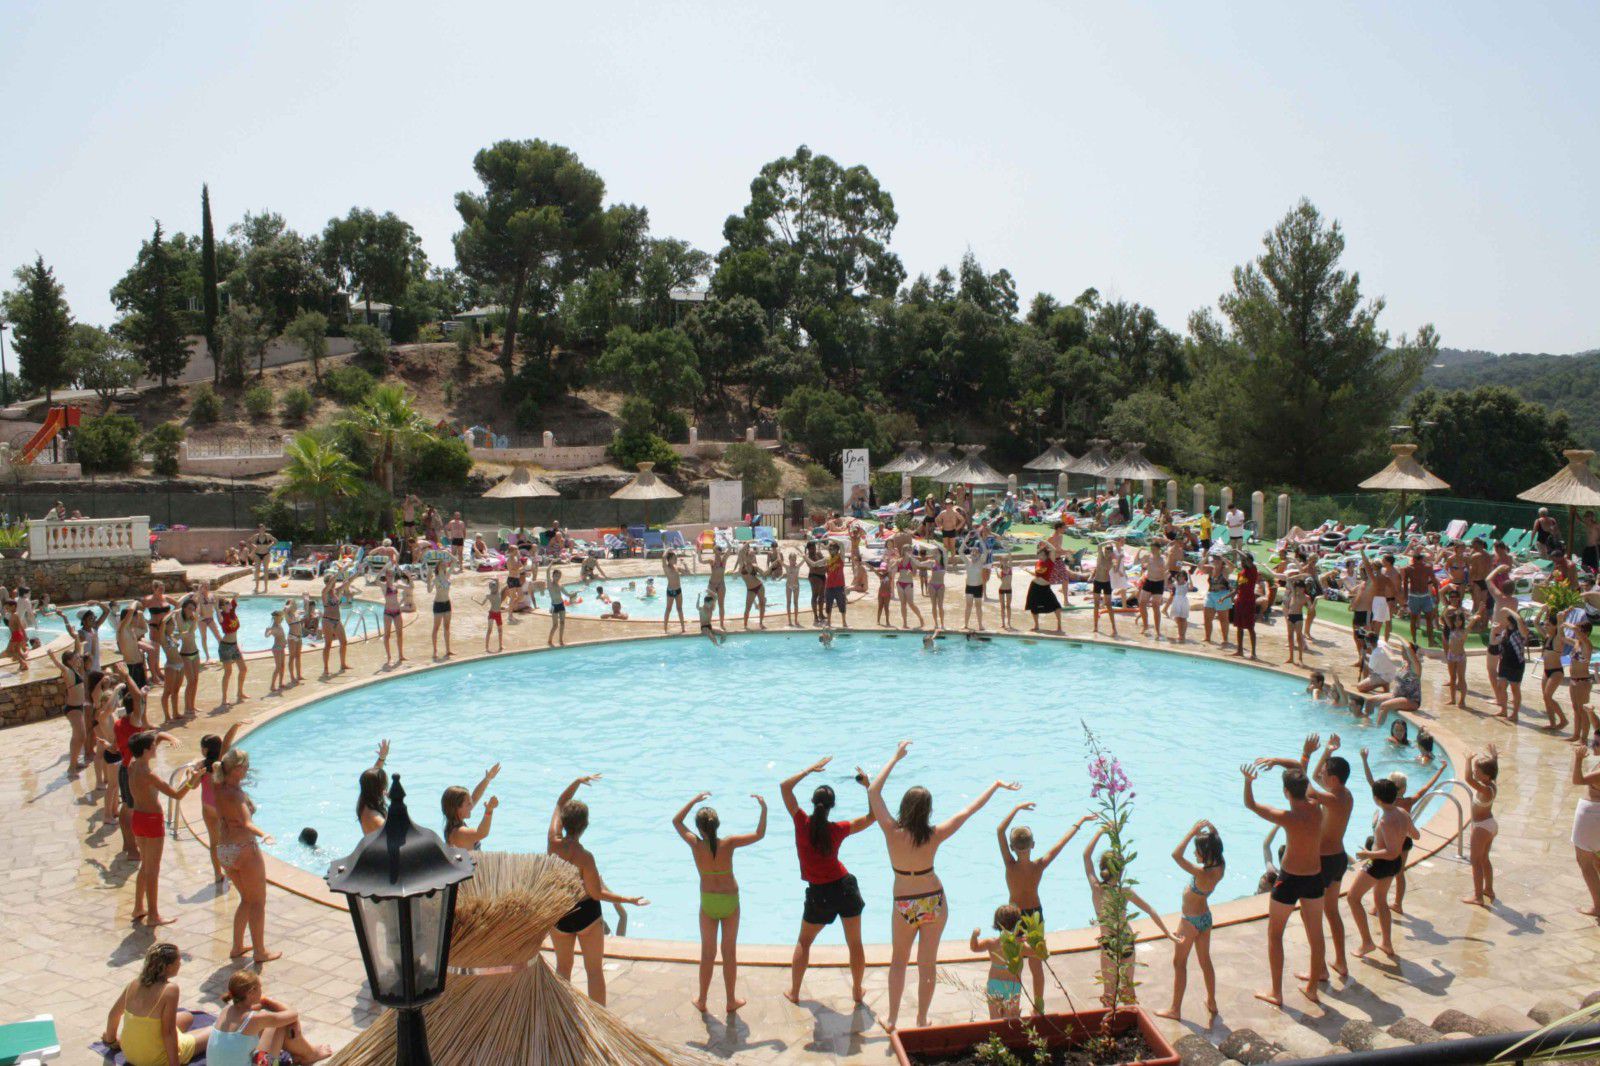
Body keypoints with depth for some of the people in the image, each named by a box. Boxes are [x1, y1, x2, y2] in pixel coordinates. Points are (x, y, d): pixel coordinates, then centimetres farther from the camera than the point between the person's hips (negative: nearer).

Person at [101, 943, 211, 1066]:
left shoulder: (135, 983, -6)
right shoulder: (170, 989, -26)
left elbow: (114, 1013, 9)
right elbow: (168, 1033, -24)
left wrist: (111, 1040, 27)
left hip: (129, 1052, 6)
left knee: (187, 1017, 27)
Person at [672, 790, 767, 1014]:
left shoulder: (695, 844, -13)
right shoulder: (729, 843, -16)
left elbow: (676, 821, 3)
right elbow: (759, 834, -8)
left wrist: (695, 800, 8)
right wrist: (764, 808, -5)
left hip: (708, 903, 1)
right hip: (730, 902, -1)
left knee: (707, 953, 16)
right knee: (730, 953, 13)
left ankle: (702, 1001, 26)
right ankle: (731, 1001, 23)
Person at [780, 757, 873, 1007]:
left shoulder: (802, 822, -14)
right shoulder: (837, 830, -12)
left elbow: (785, 786, -7)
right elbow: (872, 817, -3)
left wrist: (810, 769, -4)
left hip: (819, 894, 0)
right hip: (845, 887, 0)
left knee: (803, 942, 21)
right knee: (855, 943, 17)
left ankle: (793, 992, 26)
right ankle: (858, 991, 29)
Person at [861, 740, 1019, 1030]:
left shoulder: (892, 832, -20)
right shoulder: (935, 836, -19)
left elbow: (873, 791, -11)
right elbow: (969, 810, -8)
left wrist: (896, 757, -3)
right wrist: (997, 785, 3)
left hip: (904, 905, 0)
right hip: (934, 902, 0)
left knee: (898, 960, 20)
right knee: (928, 963, 15)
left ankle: (892, 1019, 23)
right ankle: (922, 1020, 27)